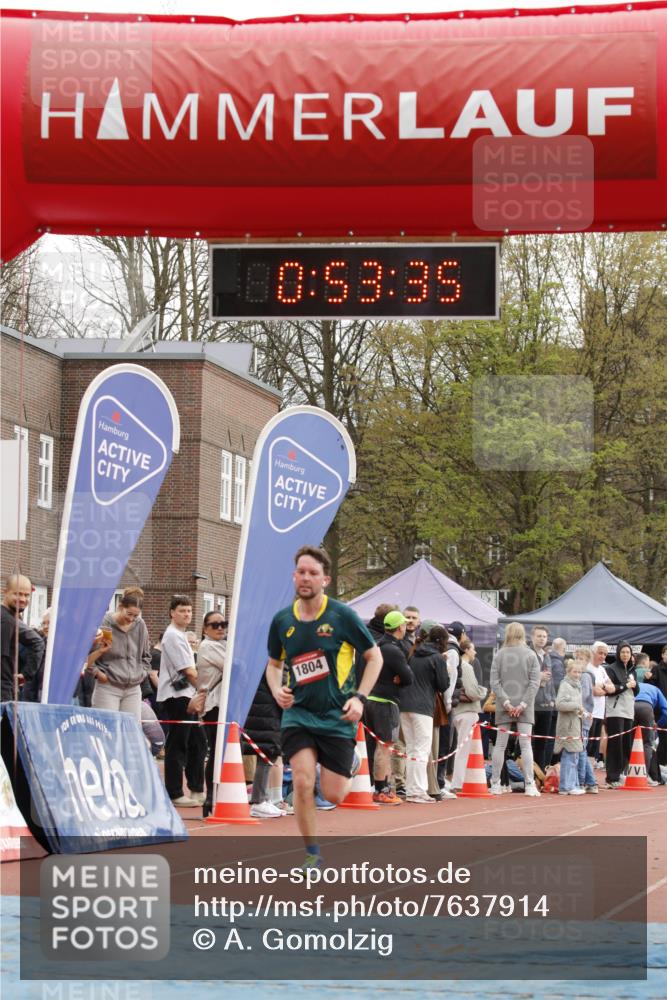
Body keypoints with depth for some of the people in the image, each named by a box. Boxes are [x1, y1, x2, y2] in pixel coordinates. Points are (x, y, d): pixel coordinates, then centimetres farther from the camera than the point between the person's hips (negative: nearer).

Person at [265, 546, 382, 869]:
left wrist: (359, 698, -11)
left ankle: (351, 763, 37)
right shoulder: (282, 620, 0)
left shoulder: (342, 616, -9)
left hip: (337, 717, -2)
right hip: (298, 713, 2)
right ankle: (312, 855, 1)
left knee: (333, 796, -1)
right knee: (302, 782, -18)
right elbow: (274, 663, 17)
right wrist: (277, 690, -4)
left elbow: (374, 656, 1)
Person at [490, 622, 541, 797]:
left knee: (500, 745, 7)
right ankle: (530, 785, -6)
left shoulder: (499, 655, -1)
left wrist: (506, 702, -8)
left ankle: (495, 784, 10)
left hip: (504, 707, 1)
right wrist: (523, 703, -8)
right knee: (526, 744, 0)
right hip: (524, 707, -1)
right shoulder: (530, 655, -2)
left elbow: (494, 682, -6)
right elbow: (534, 682, -7)